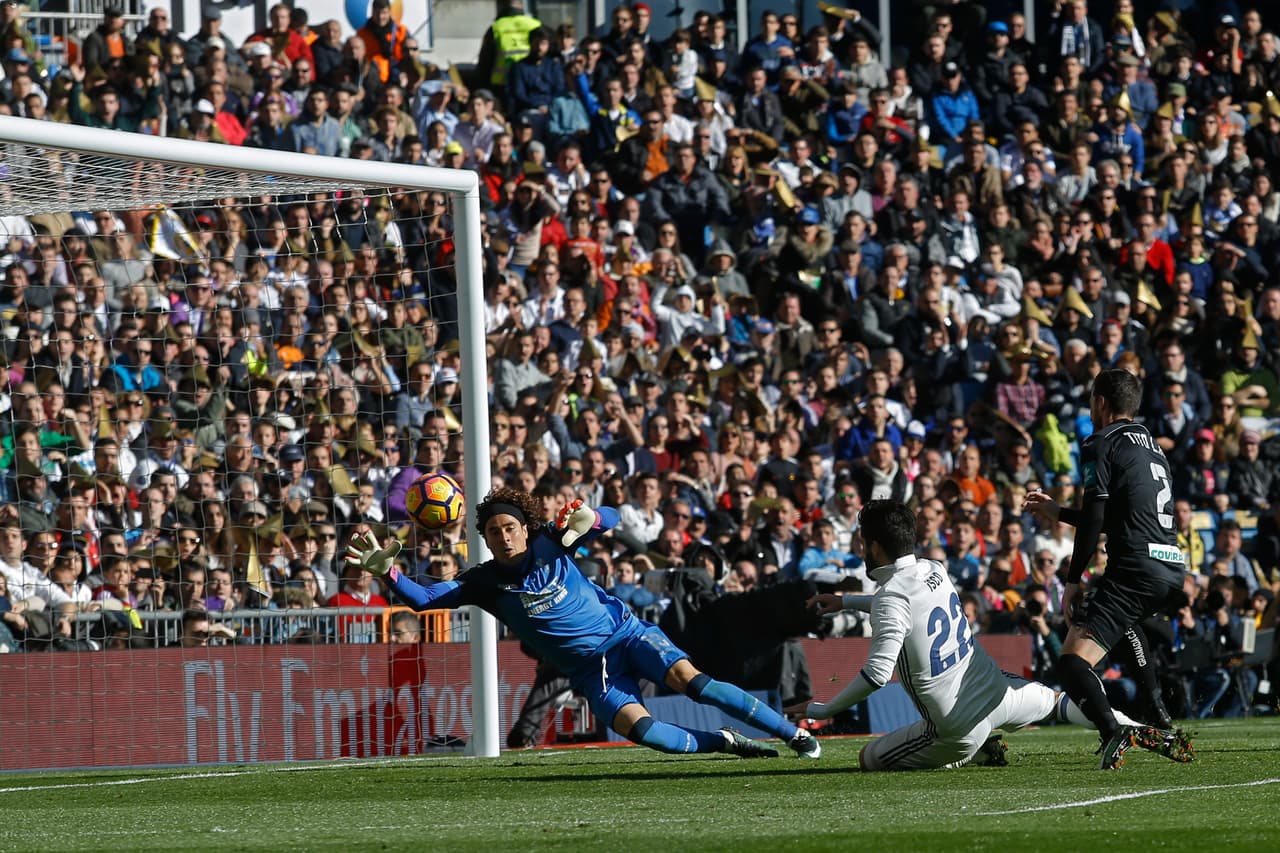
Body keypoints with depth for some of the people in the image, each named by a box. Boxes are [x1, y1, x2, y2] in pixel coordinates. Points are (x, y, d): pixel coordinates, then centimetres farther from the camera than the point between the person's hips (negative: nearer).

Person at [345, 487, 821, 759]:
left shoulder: (549, 544, -6)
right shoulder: (485, 582, -4)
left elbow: (611, 519, -4)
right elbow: (425, 599, -9)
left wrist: (586, 520, -27)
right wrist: (385, 571, -24)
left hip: (625, 634, -1)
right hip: (589, 670, 1)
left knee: (692, 682, -22)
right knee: (639, 730, -26)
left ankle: (795, 734, -15)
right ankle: (724, 743, -4)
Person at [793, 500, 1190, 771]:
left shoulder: (889, 598, -18)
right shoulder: (934, 570, 6)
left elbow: (877, 673, -25)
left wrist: (826, 709, -15)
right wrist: (846, 601, 34)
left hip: (959, 729, -7)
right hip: (998, 693, 7)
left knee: (869, 759, 8)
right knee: (1057, 701, 34)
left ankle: (977, 754, -1)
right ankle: (1146, 733, 20)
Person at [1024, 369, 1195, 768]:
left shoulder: (1100, 444, -1)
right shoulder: (1151, 445, 25)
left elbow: (1095, 517, -10)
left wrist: (1073, 581, -5)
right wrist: (1058, 512, 42)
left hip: (1137, 567, -8)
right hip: (1173, 569, 8)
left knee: (1072, 661, -15)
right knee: (1126, 619, 41)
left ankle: (1113, 732, -43)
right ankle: (1159, 718, 31)